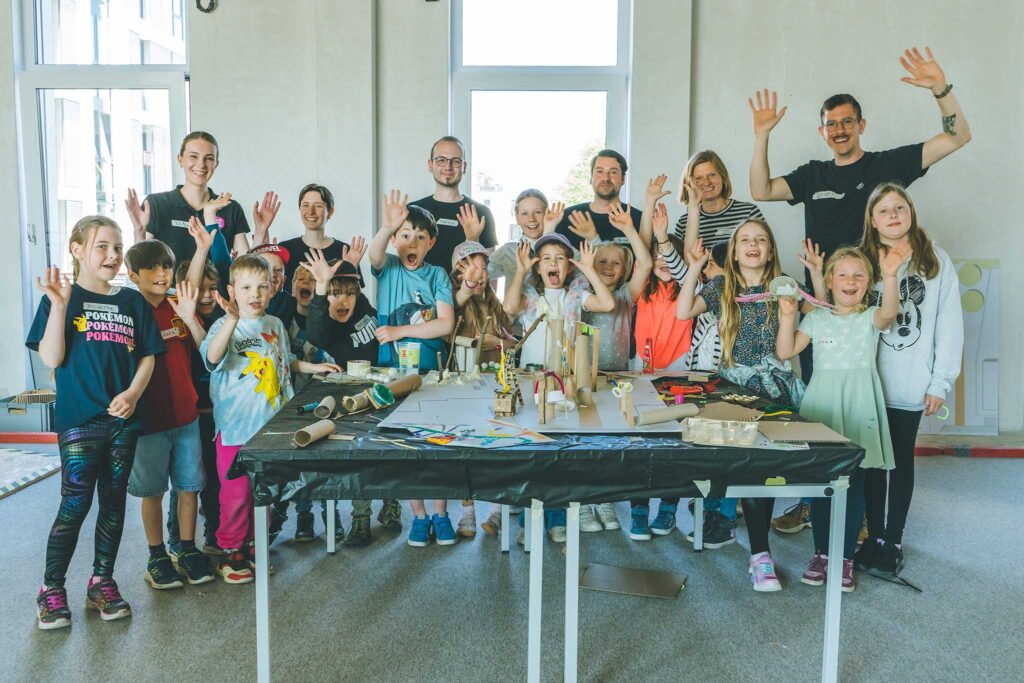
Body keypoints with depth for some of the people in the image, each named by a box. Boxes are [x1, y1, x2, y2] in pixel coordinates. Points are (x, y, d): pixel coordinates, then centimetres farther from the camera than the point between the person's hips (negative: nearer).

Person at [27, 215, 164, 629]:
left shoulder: (133, 301, 9)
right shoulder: (60, 297, 0)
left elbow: (148, 357, 8)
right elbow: (51, 358, -9)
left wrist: (132, 394, -9)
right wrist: (59, 304, -17)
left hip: (124, 418, 4)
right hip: (79, 419, -4)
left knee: (114, 502, 10)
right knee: (75, 503, -4)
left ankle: (102, 583, 24)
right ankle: (51, 590, 13)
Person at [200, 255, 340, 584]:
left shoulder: (275, 325, 8)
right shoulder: (224, 326, -10)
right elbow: (212, 357, -32)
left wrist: (314, 367, 18)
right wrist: (232, 319, -43)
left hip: (272, 424, 6)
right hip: (236, 427, -6)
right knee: (237, 492, 1)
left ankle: (255, 547, 29)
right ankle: (231, 552, 18)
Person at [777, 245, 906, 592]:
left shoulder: (870, 318, 5)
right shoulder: (816, 318, 9)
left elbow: (889, 312, -20)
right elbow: (785, 352, 3)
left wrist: (889, 276, -36)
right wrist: (788, 315, -8)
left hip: (857, 406, -1)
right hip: (822, 404, 1)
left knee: (854, 484, 3)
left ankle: (845, 557, 16)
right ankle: (821, 552, 18)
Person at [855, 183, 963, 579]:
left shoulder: (937, 261, 2)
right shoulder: (863, 262, 5)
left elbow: (949, 326, -1)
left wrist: (940, 382, -5)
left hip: (912, 383, -1)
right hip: (869, 381, 1)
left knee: (901, 460, 8)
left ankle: (894, 541, 16)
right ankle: (874, 537, 18)